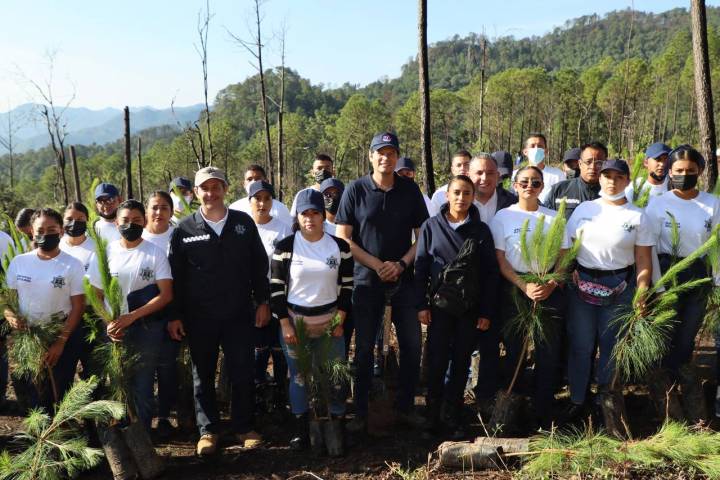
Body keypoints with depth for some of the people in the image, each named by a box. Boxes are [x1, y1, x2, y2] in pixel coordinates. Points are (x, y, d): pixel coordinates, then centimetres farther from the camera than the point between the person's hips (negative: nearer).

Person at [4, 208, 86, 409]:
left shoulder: (73, 265, -8)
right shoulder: (18, 262, 2)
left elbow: (78, 307, -8)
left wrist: (61, 341, -14)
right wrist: (9, 315, -14)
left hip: (62, 335, -3)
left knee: (59, 393, 4)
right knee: (24, 388, 9)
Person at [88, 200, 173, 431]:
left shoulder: (156, 253, -2)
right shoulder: (105, 253, 5)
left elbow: (166, 295, -7)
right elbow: (97, 294, 7)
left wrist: (131, 316, -15)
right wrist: (109, 323, -9)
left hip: (147, 329, -2)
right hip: (114, 329, 2)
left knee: (143, 385, 3)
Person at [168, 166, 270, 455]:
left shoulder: (244, 223, 2)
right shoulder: (184, 230, -2)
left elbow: (259, 265, 5)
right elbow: (175, 276, 0)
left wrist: (262, 301, 2)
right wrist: (174, 316, -1)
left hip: (239, 314, 1)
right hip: (199, 318, 0)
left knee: (242, 373, 7)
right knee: (203, 375, 11)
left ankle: (244, 427, 23)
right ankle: (208, 430, 26)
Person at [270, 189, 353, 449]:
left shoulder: (340, 247, 0)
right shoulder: (285, 247, -5)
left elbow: (346, 286, 5)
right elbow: (276, 288, -4)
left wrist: (340, 320, -2)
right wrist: (285, 324, -8)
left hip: (329, 321, 1)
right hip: (294, 320, -1)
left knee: (335, 376, 1)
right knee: (298, 376, 8)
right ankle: (301, 427, 21)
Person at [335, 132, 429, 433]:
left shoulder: (410, 190, 3)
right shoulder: (355, 190, -3)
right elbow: (344, 238, -4)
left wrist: (401, 264, -11)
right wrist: (378, 265, -12)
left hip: (404, 279, 2)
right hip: (367, 280, -2)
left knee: (412, 345, 6)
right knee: (364, 348, 5)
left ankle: (406, 407, 22)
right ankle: (360, 413, 17)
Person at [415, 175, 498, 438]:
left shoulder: (481, 230, 2)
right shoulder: (431, 226, 1)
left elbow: (490, 272, 2)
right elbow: (421, 267, 2)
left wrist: (486, 311, -2)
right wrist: (421, 305, -4)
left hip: (471, 307, 1)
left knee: (461, 362, 8)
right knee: (437, 361, 1)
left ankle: (454, 417, 20)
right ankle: (433, 415, 16)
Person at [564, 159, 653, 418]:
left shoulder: (638, 217, 0)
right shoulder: (584, 209, 3)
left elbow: (643, 261, -2)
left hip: (619, 288, -1)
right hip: (582, 285, 1)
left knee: (611, 345, 10)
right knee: (580, 345, 5)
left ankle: (605, 395, 30)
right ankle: (577, 399, 18)